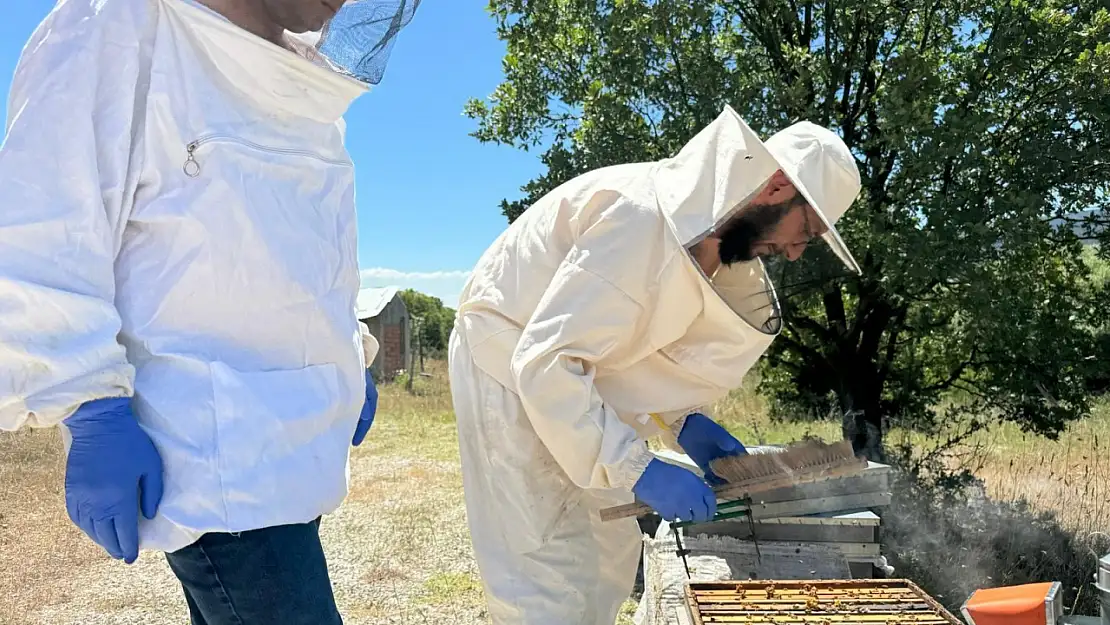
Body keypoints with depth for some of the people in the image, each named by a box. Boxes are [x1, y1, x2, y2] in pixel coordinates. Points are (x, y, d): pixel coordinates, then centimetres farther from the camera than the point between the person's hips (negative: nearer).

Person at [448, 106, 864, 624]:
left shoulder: (703, 227, 1)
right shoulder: (645, 217, -29)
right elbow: (545, 361, -32)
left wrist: (681, 421, -4)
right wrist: (638, 468, -31)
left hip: (561, 371, 10)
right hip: (513, 370, -9)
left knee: (609, 558, 14)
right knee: (550, 576, -9)